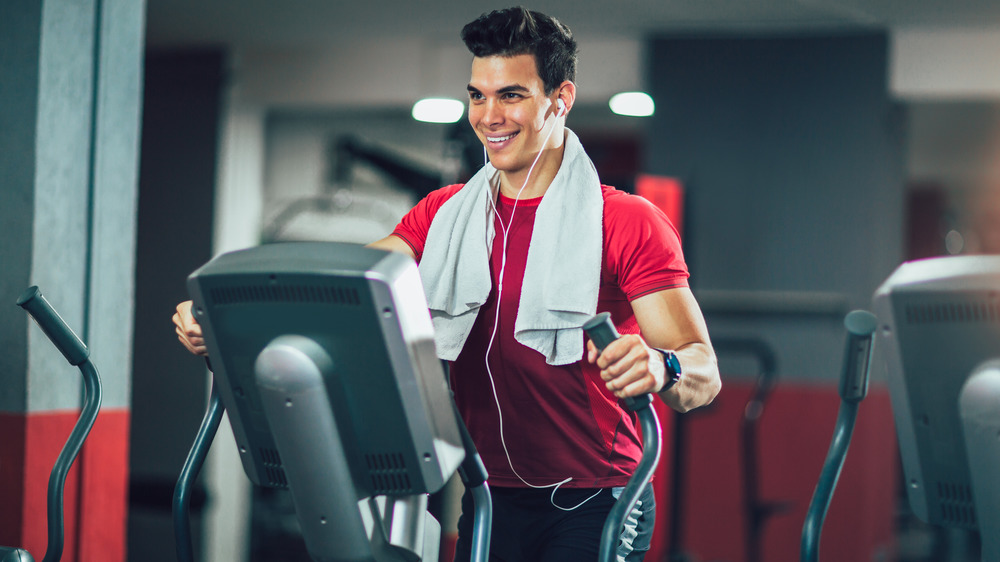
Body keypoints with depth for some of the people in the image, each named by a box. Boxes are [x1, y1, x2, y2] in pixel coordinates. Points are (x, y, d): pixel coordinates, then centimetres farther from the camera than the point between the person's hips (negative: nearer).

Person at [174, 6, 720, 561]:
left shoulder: (628, 224, -6)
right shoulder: (443, 215, 10)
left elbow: (704, 374, -15)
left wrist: (660, 368, -39)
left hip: (594, 501, -4)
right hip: (491, 500, 4)